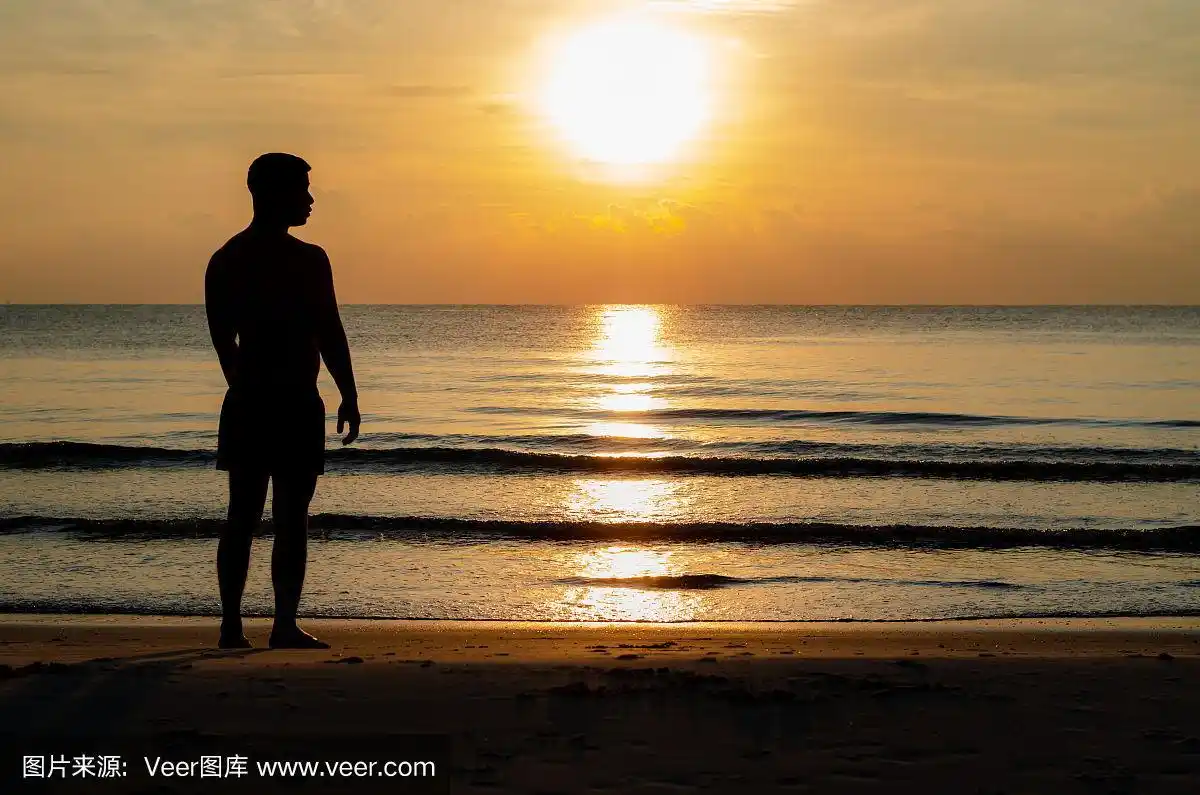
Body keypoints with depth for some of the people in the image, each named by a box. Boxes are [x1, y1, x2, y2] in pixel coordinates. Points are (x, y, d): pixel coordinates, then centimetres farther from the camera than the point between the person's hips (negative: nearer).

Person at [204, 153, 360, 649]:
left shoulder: (223, 260, 9)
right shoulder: (307, 260, -11)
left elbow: (222, 340, 13)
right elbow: (330, 335, -11)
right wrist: (349, 397, -3)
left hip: (245, 402, 6)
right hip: (294, 403, -6)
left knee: (242, 515, 9)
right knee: (290, 517, -1)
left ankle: (231, 625, 9)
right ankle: (285, 626, -2)